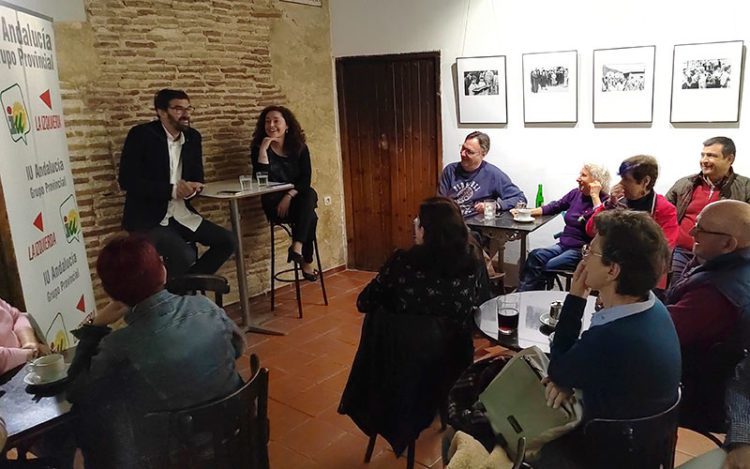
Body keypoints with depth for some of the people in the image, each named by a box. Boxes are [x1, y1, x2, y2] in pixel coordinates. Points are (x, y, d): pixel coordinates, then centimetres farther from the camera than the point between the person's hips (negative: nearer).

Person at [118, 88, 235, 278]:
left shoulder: (193, 137, 8)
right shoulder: (141, 135, -10)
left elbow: (197, 177, 13)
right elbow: (127, 181, -15)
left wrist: (192, 188, -12)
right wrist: (172, 190, -21)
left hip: (182, 215, 6)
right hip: (148, 218, -6)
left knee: (227, 241, -6)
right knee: (184, 256, -28)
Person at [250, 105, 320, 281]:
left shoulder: (299, 148, 3)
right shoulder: (258, 147, -2)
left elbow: (306, 179, -6)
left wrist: (289, 196, -21)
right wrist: (263, 150, -22)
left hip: (297, 198, 3)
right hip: (274, 202, -2)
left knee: (310, 194, -34)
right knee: (310, 216, -29)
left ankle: (297, 247, -36)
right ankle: (306, 261, -18)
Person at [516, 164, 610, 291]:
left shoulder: (603, 201, -6)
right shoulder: (575, 193, 13)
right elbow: (554, 207, 20)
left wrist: (594, 196, -18)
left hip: (581, 251, -6)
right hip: (563, 245, 6)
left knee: (548, 267, -26)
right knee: (535, 256, -20)